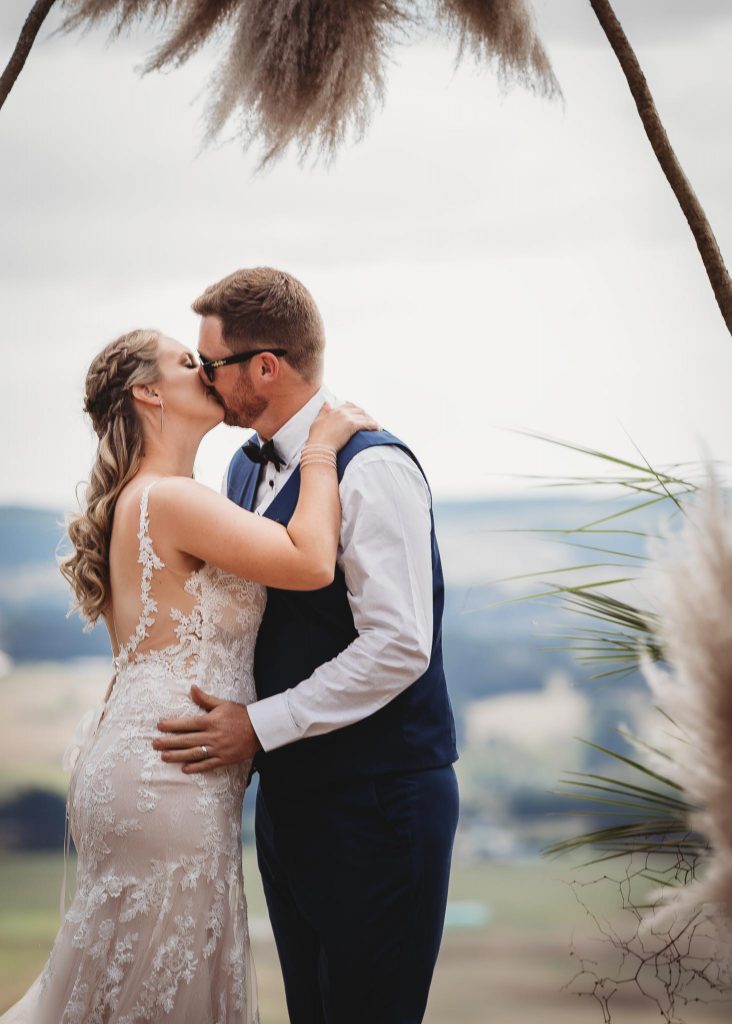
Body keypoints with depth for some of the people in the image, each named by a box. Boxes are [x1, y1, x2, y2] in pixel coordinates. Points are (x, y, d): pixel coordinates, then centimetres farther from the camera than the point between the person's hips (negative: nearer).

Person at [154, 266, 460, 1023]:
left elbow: (398, 647, -23)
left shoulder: (372, 470, -17)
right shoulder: (247, 468, 11)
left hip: (376, 803, -9)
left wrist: (260, 726, -20)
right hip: (287, 792, 9)